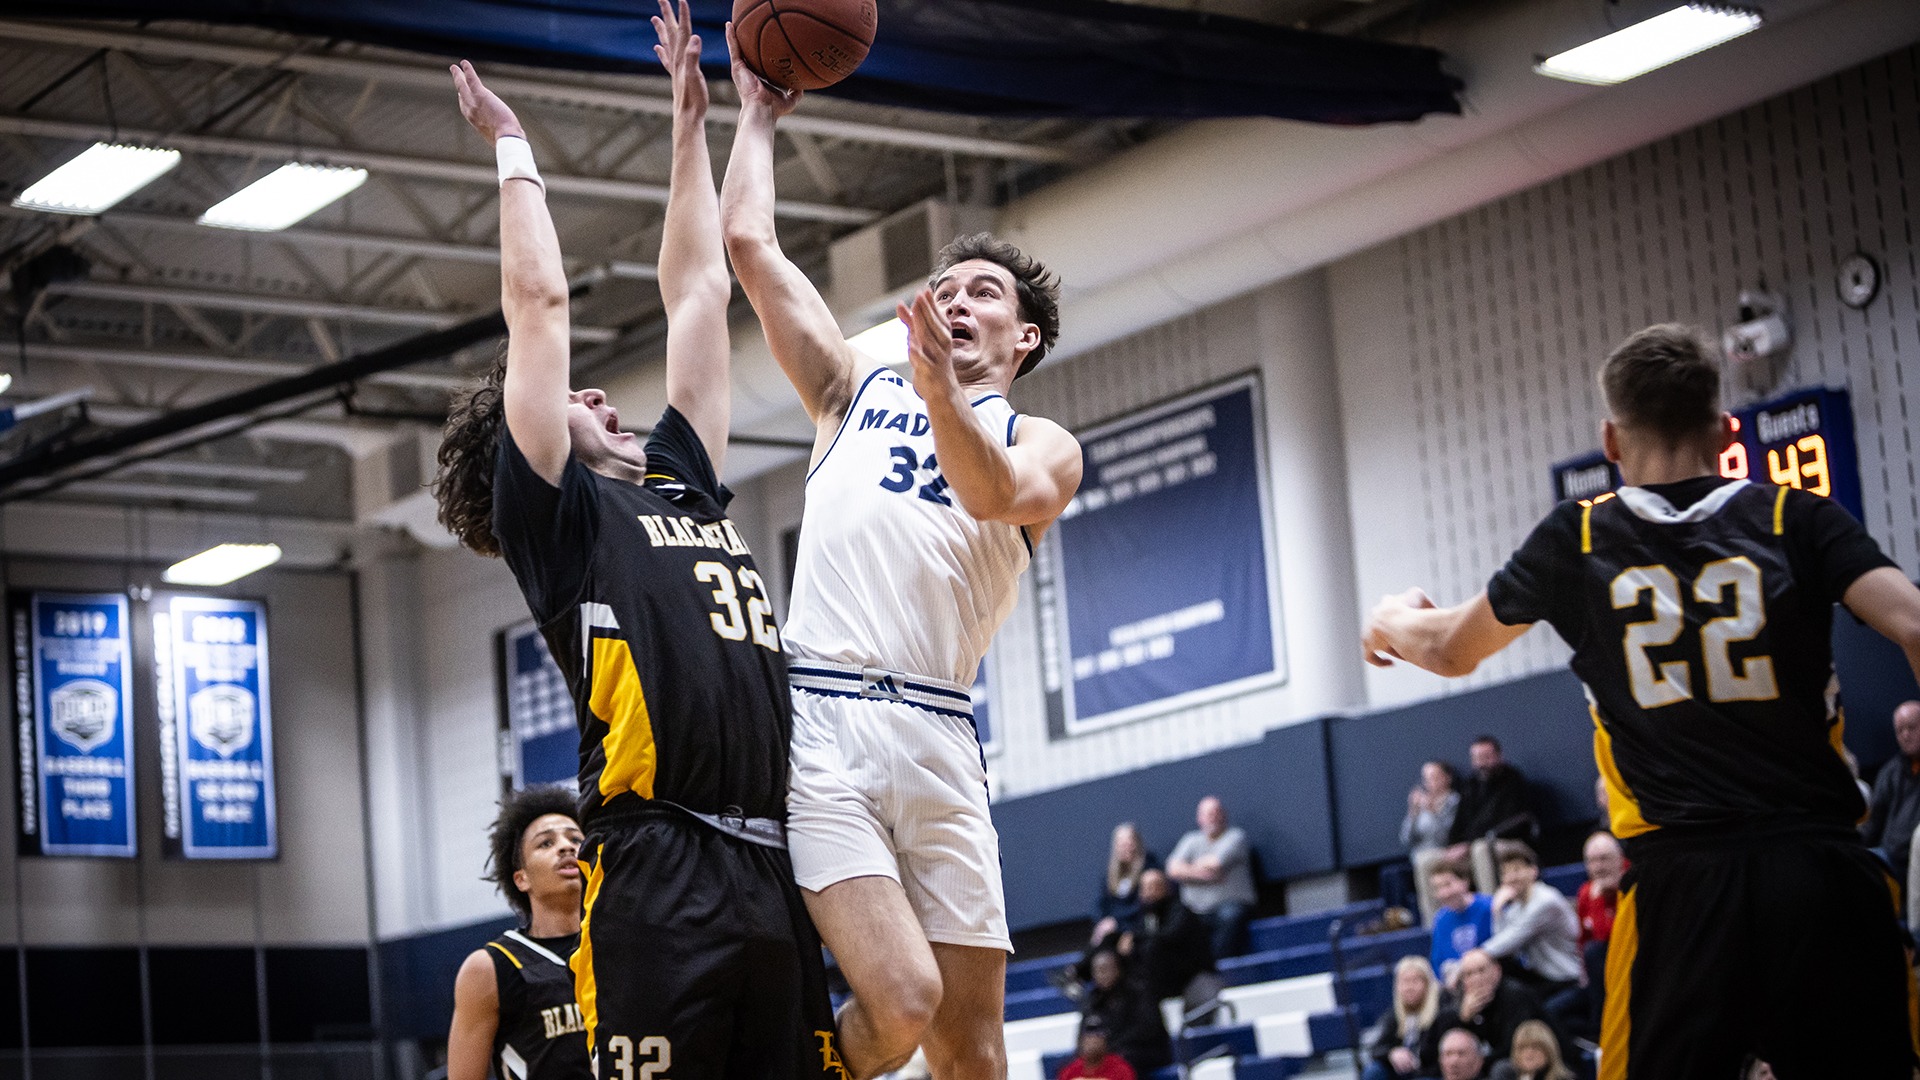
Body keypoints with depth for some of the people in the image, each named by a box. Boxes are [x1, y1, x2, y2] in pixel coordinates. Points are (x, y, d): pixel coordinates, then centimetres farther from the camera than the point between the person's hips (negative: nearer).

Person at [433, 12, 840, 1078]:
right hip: (658, 874, -7)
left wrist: (691, 125, 33)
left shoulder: (680, 483, 26)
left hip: (773, 866, 7)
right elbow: (538, 302, 4)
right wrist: (513, 146, 15)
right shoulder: (556, 511, 8)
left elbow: (697, 291, 30)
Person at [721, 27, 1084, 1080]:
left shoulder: (1044, 445, 16)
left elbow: (996, 493, -9)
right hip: (820, 721, -1)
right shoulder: (856, 391, 22)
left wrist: (938, 390, -26)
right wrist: (758, 113, 25)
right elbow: (750, 245, 17)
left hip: (938, 737, 1)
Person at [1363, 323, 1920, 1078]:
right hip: (1822, 870, 0)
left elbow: (1450, 649, 23)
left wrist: (1390, 622, 45)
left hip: (1680, 881, 0)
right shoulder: (1798, 519, 5)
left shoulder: (1576, 541, 8)